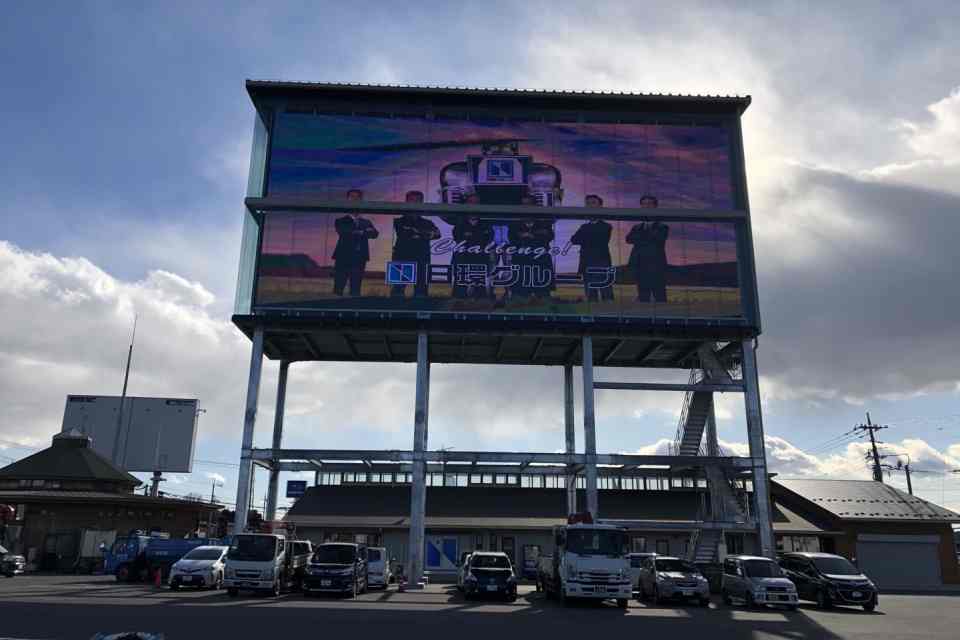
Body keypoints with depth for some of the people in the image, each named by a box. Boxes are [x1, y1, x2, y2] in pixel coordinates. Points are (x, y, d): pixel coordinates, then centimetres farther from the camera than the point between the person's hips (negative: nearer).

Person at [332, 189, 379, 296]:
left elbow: (374, 234, -2)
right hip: (343, 258, -3)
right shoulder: (340, 221, 9)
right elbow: (343, 232, -12)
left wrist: (360, 233, -17)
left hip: (359, 259, 3)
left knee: (356, 290, 2)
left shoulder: (366, 222, 17)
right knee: (338, 290, -5)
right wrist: (363, 232, -11)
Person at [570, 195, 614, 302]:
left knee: (607, 296, -8)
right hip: (587, 266, 4)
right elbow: (574, 240, 1)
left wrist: (584, 240, -1)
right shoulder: (584, 227, 19)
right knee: (591, 297, 2)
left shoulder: (606, 226, 7)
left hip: (602, 265, -4)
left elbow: (600, 241, -10)